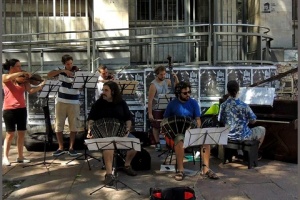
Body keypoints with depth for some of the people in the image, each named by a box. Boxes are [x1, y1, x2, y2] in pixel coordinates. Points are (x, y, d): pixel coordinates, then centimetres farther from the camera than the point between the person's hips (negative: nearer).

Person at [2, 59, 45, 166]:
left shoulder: (22, 80, 9)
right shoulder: (4, 77, -1)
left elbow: (31, 90, -5)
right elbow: (9, 77, -28)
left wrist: (42, 85, -18)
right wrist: (22, 73, -23)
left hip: (22, 109, 5)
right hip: (9, 110, -5)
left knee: (21, 133, 7)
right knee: (10, 134, -3)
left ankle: (20, 156, 16)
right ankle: (5, 157, 7)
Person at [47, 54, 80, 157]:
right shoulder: (61, 71, 5)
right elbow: (49, 75, -11)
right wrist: (62, 71, -18)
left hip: (73, 103, -1)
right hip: (61, 102, 1)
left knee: (73, 126, 1)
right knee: (58, 125, 4)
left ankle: (71, 148, 12)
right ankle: (60, 148, 14)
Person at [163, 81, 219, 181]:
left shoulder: (193, 103, 6)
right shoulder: (172, 104, 1)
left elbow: (198, 119, 6)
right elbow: (165, 120, 8)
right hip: (177, 132, -3)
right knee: (179, 139, -37)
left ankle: (206, 168, -18)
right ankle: (180, 170, -29)